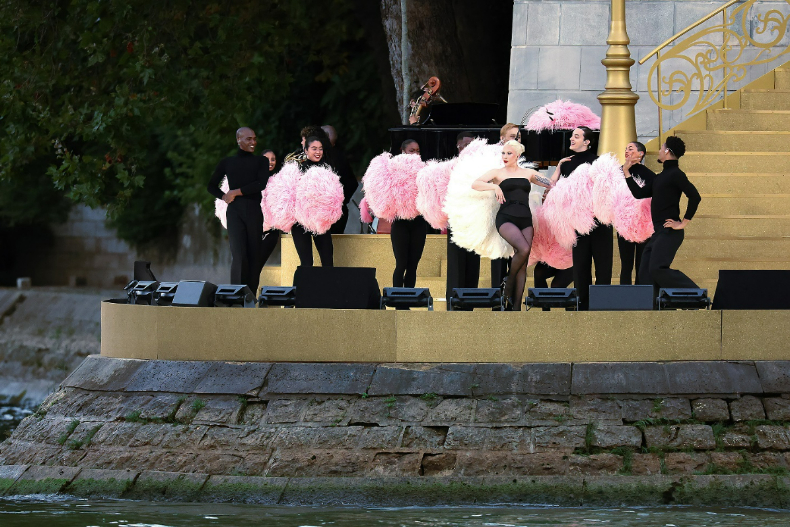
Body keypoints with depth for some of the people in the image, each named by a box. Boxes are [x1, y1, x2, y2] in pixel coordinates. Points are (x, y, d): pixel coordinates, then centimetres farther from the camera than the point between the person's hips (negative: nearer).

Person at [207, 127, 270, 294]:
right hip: (235, 211, -1)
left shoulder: (261, 161, 12)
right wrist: (224, 196, 0)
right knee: (239, 255, -15)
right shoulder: (227, 163, 13)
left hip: (254, 211, 1)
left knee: (255, 256, 0)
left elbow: (261, 184, -4)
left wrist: (236, 192, -7)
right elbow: (212, 186, 19)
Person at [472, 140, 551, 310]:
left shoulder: (528, 173, 17)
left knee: (523, 265, -5)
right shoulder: (498, 173, 9)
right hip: (506, 218, -3)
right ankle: (508, 285, -6)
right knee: (524, 249, -28)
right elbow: (475, 184, -3)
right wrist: (494, 187, -17)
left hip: (525, 220, 4)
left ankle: (516, 306, -4)